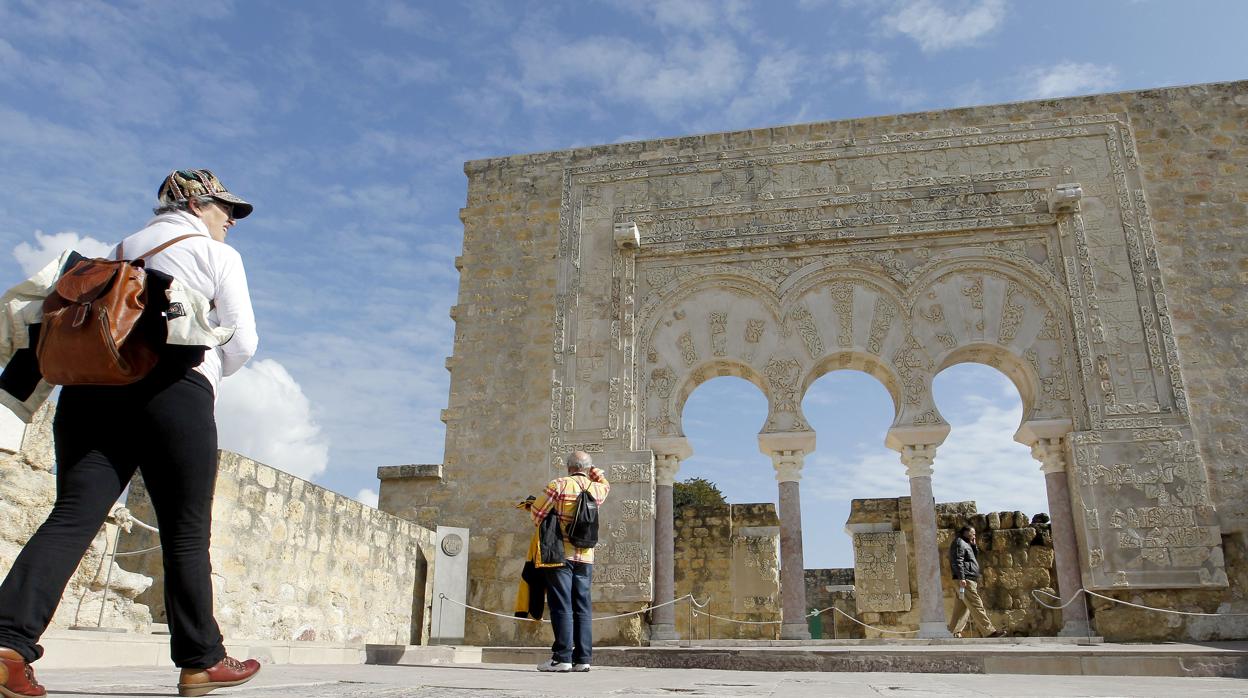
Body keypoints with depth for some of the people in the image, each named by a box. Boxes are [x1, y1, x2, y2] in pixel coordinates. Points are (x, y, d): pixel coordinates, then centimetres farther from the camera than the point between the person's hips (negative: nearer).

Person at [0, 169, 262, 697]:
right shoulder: (217, 254, 10)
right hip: (173, 387, -5)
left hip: (94, 383, 5)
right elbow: (242, 341, 2)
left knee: (71, 516, -2)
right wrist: (210, 373, 21)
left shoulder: (123, 249, 25)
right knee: (186, 531, 2)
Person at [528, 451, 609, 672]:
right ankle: (583, 658, 6)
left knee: (561, 606, -3)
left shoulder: (559, 485, -5)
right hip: (586, 556, 4)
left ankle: (562, 658, -5)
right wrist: (593, 471, 23)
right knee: (583, 607, 7)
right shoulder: (598, 489, 8)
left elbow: (536, 512, -1)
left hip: (560, 553, -4)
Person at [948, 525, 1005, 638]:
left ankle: (955, 632, 6)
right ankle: (989, 631, -13)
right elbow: (957, 561, -16)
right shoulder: (959, 543, -6)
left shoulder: (965, 544, 27)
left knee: (961, 607, 7)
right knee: (977, 606, -11)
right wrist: (961, 578, -23)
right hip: (965, 581, -10)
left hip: (969, 580, 10)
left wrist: (973, 545, 18)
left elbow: (975, 557, 29)